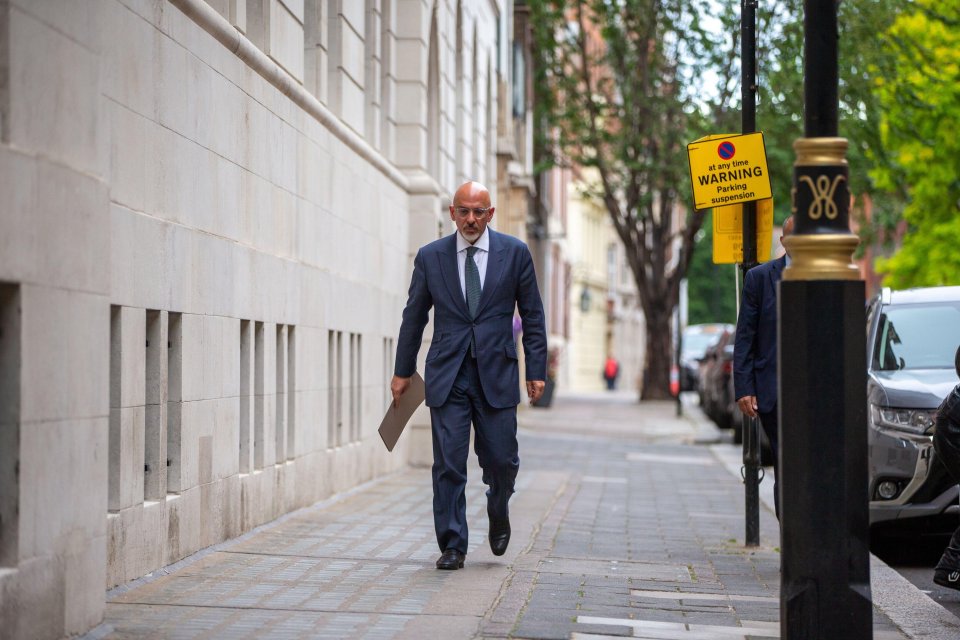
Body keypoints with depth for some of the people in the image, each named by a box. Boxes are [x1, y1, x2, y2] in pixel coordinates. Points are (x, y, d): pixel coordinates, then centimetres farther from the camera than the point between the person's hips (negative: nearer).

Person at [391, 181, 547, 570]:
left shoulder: (515, 253, 3)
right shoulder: (430, 256, 5)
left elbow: (532, 315, 6)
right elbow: (413, 317, 12)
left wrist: (537, 371, 1)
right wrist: (402, 371, 13)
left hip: (497, 375, 0)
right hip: (447, 376, 0)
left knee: (501, 461, 2)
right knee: (448, 465, -3)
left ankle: (498, 511, 34)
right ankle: (452, 546, 6)